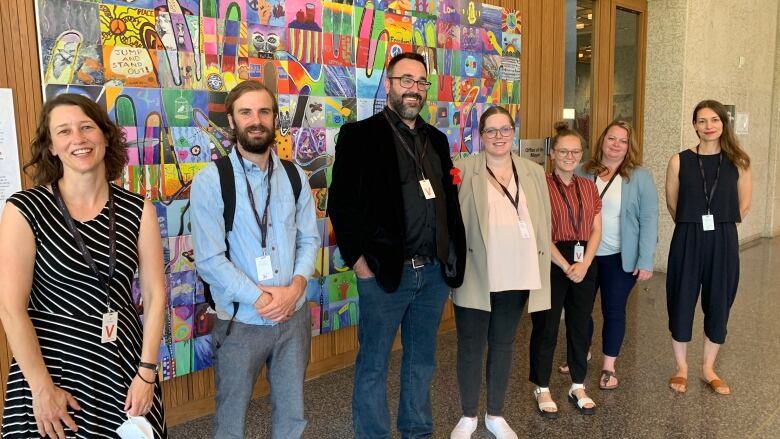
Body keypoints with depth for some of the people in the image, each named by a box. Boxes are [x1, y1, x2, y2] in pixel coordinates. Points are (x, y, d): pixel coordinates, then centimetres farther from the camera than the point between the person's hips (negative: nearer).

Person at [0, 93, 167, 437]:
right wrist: (42, 388, -11)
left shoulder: (138, 210, -1)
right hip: (52, 361, -2)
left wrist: (146, 372, -5)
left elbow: (155, 294, -1)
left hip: (124, 359, 3)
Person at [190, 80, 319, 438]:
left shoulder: (294, 176, 4)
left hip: (294, 315, 4)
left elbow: (310, 238, 5)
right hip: (240, 321, -3)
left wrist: (297, 285, -12)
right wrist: (259, 298, -18)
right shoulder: (210, 181, -10)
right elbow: (209, 260, -14)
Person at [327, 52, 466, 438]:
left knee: (422, 360, 18)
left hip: (435, 271, 6)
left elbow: (449, 201, 15)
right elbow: (341, 203, -9)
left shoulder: (436, 139, 14)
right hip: (385, 271, -5)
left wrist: (453, 254, 5)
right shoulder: (360, 135, -4)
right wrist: (359, 260, -13)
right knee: (373, 365, 7)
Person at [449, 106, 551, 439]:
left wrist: (539, 268, 6)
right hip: (475, 275, -3)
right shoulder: (463, 171, -3)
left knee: (503, 344, 15)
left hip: (516, 275, 4)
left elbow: (544, 222, 11)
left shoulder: (534, 172, 9)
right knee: (470, 346, 7)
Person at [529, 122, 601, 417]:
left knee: (580, 326, 13)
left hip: (584, 264, 5)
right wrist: (566, 266, -14)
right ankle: (542, 389, 20)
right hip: (551, 265, -5)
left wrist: (584, 263, -8)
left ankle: (578, 386, 29)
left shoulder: (588, 186, 10)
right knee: (545, 328, 5)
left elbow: (596, 230, 7)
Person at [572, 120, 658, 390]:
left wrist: (646, 261, -13)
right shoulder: (582, 173, 1)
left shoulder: (639, 177, -7)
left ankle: (609, 367, 25)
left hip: (621, 257, -3)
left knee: (614, 310, 8)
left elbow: (648, 219, -9)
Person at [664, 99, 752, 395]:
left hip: (723, 243, 1)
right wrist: (692, 228, 10)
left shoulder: (738, 162, -2)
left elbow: (744, 205, 8)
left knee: (718, 305, 10)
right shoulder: (680, 161, -5)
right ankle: (681, 368, 25)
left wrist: (721, 227, 10)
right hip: (687, 242, -1)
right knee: (681, 303, 5)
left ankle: (708, 369, 29)